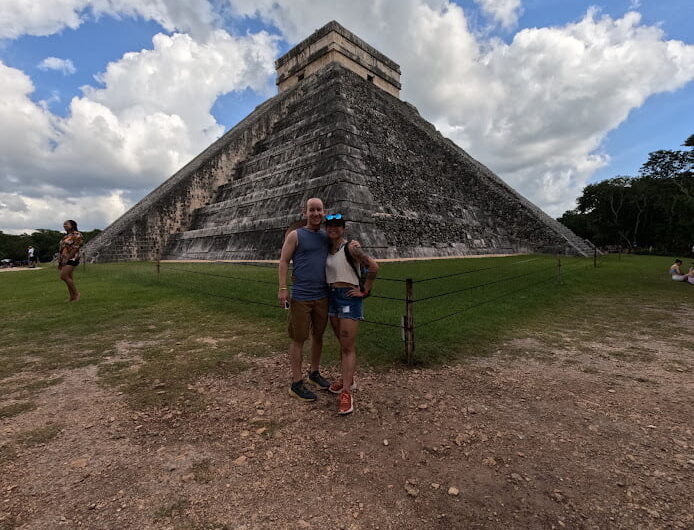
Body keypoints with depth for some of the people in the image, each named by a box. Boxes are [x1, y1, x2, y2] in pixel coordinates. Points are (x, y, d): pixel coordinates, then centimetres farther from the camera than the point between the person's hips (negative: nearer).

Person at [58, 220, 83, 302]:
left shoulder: (76, 235, -6)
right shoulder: (66, 237, 20)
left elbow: (75, 248, -15)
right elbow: (61, 250, 19)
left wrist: (67, 258, -19)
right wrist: (60, 261, 14)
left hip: (71, 259, -8)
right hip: (64, 260, 8)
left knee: (64, 276, -16)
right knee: (68, 278, 6)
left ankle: (76, 293, -4)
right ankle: (72, 296, 8)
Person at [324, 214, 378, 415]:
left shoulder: (350, 248, -11)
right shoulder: (328, 250, 11)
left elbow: (373, 266, -19)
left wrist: (365, 291, -13)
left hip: (350, 299, -7)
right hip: (333, 298, 7)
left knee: (348, 347, -5)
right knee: (343, 343, 17)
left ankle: (347, 394, 0)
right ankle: (347, 379, 33)